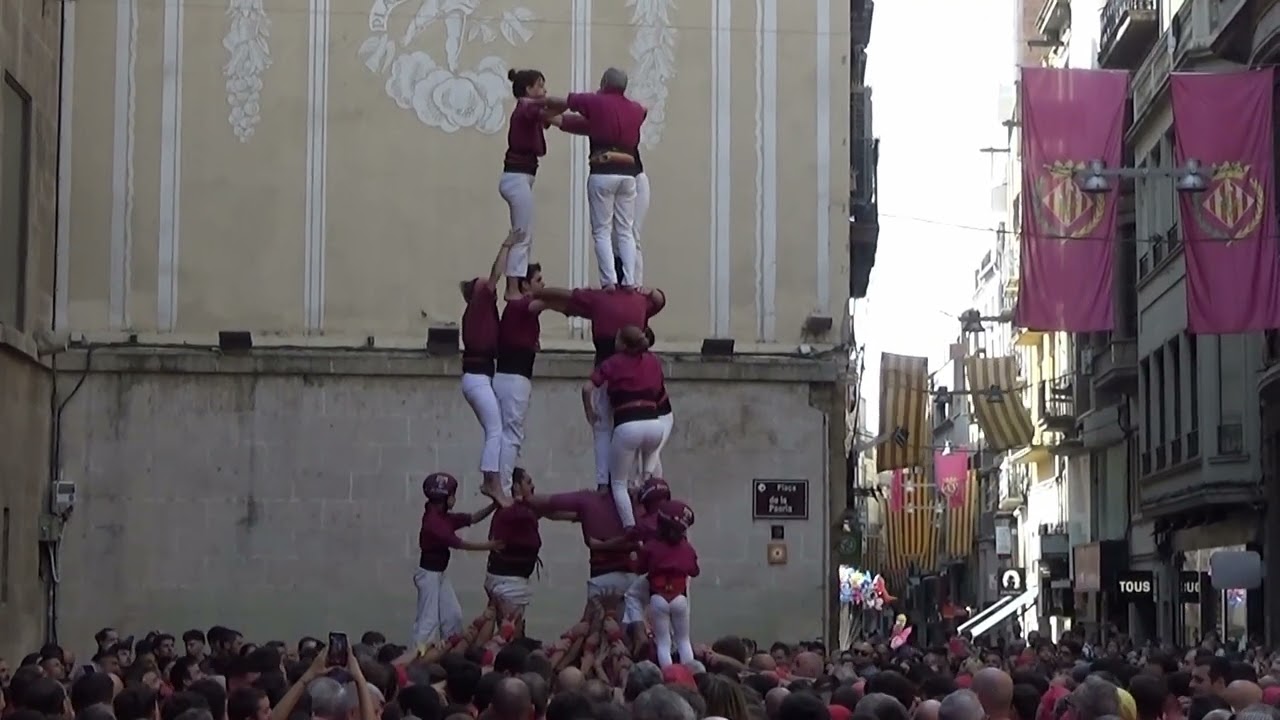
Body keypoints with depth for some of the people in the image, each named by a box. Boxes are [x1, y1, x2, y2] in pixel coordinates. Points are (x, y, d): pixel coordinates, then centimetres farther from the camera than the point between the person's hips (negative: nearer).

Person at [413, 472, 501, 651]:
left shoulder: (445, 517, 6)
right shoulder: (433, 521, -22)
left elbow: (473, 518, 8)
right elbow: (458, 544, -24)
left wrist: (494, 505, -5)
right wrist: (488, 546, -22)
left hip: (439, 574, 10)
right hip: (429, 574, -10)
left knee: (453, 615, 13)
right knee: (429, 620, -8)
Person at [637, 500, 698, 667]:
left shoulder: (650, 547, -8)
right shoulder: (687, 548, -2)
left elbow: (641, 569, 2)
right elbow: (694, 571, 9)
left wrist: (641, 551, 17)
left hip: (658, 598, -2)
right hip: (680, 598, 2)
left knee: (663, 642, 2)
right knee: (684, 640, 15)